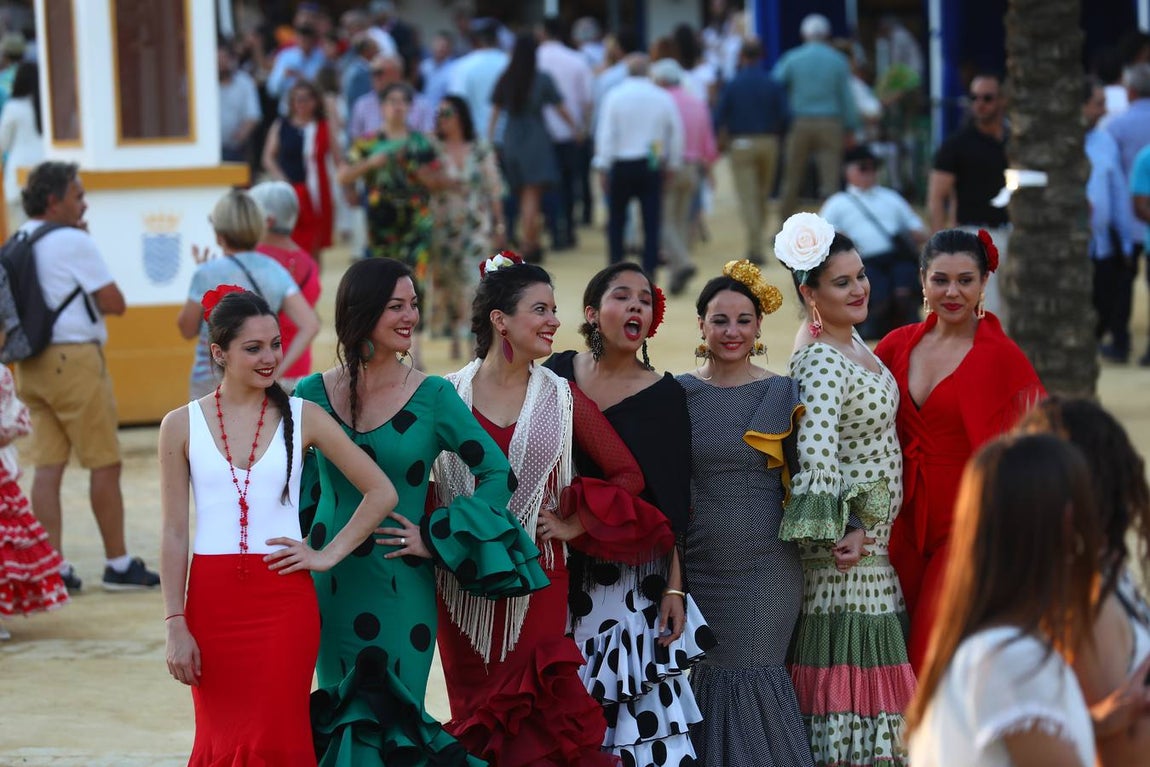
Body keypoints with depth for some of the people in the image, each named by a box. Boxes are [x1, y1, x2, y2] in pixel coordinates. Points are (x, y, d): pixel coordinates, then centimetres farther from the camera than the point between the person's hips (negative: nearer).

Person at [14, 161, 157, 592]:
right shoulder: (74, 242, -12)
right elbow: (114, 303, -12)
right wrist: (98, 292, 8)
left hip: (31, 363, 7)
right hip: (73, 358, -7)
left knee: (47, 465, 6)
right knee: (104, 464, 2)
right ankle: (118, 565, 7)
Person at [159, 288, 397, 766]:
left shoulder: (303, 418, 2)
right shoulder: (182, 426, 3)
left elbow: (381, 493, 6)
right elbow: (174, 534, 2)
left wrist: (328, 555, 1)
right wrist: (176, 627, -3)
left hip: (284, 600, -1)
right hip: (212, 599, 1)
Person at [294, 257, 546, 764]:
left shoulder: (433, 397, -5)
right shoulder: (313, 394, 0)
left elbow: (498, 475, -3)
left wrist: (435, 537, -7)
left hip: (401, 586, -2)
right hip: (331, 584, 2)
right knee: (345, 720, 9)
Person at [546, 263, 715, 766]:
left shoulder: (663, 395, -1)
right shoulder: (557, 375, 4)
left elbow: (673, 510, -2)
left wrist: (675, 588, -6)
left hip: (634, 581, -2)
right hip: (562, 573, 2)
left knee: (639, 723, -7)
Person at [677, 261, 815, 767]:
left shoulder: (782, 394, 1)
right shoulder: (678, 394, 6)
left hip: (764, 567, -2)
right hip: (696, 566, 2)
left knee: (753, 681, -6)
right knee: (701, 681, 2)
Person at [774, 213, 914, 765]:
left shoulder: (853, 342, 11)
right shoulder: (820, 363, -19)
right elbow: (816, 448, -31)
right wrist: (838, 531, -27)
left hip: (874, 534, 9)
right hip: (850, 547, -9)